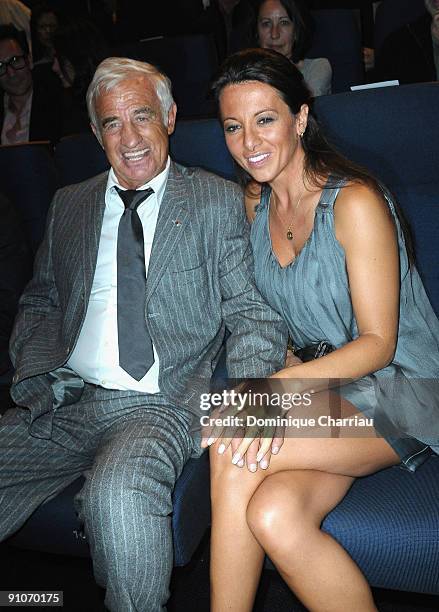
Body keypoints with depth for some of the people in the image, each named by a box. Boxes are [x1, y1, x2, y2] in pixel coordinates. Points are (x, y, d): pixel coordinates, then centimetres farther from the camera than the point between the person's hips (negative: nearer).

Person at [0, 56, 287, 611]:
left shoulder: (218, 201, 5)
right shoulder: (69, 205, 17)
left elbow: (254, 316, 0)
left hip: (161, 404, -4)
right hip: (65, 405, 5)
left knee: (118, 494, -33)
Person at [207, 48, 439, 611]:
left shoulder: (354, 202, -14)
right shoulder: (255, 207, 7)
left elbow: (378, 343, -15)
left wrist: (287, 380, -29)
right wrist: (266, 383, -7)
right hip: (316, 388, 5)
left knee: (232, 455, -27)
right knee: (273, 514, -27)